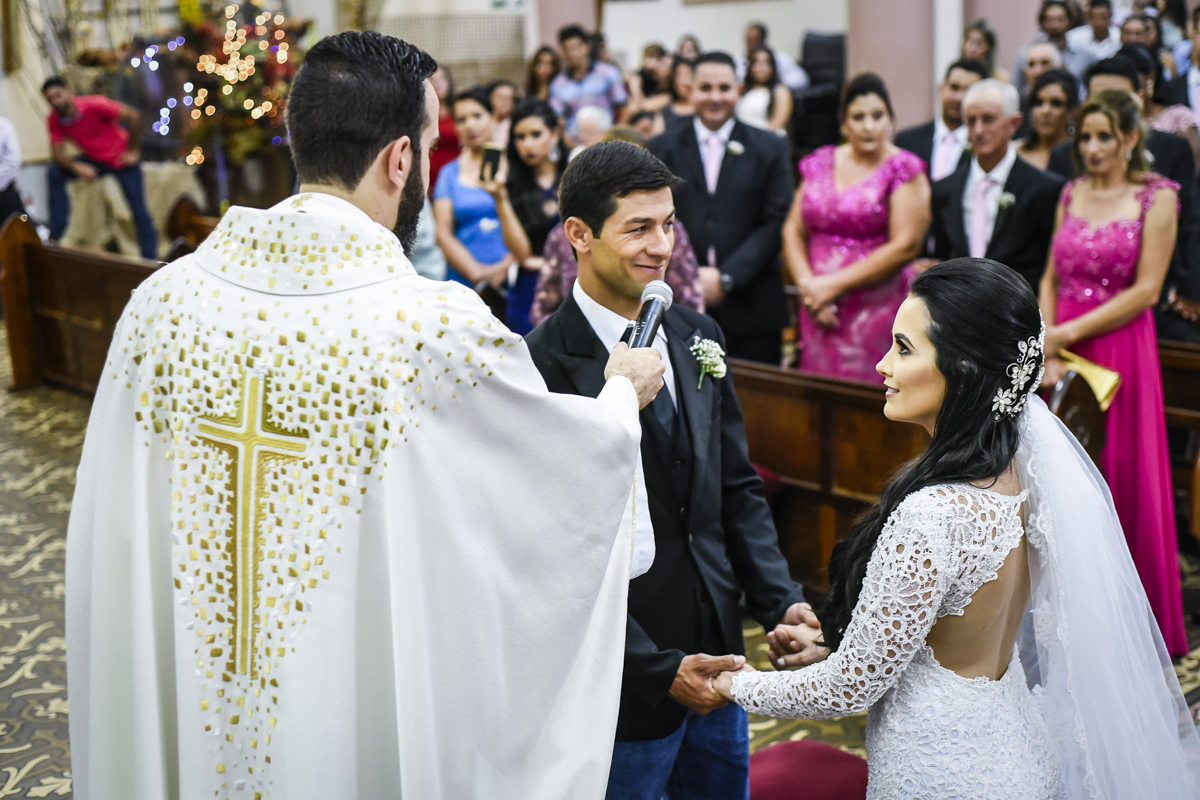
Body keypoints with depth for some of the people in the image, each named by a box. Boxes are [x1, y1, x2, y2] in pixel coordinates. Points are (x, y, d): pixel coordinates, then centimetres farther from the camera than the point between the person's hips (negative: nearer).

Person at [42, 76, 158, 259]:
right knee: (56, 173, -14)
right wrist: (77, 167, -31)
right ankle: (55, 235, -10)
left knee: (139, 211, -6)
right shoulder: (56, 119, -9)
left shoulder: (94, 105, -26)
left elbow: (133, 115, -26)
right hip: (95, 160, 5)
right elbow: (58, 154, -10)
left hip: (122, 159, -5)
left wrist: (132, 150, -18)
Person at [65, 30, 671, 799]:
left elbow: (106, 545, -2)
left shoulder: (163, 300, -10)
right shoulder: (439, 330, -21)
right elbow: (589, 453, -5)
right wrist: (624, 391, 19)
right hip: (370, 732, -3)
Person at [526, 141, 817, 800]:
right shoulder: (544, 366, -19)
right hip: (623, 680, -6)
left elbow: (736, 488, 10)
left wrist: (780, 601, -2)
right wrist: (658, 667, -17)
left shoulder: (697, 337, 3)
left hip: (713, 656, 6)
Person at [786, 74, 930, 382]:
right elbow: (793, 230, 10)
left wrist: (834, 284, -10)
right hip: (819, 312, 4)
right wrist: (808, 285, -6)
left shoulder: (904, 169, -3)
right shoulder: (820, 163, 11)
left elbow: (905, 246, -11)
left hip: (876, 311, -4)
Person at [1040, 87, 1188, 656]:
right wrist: (1047, 347, -5)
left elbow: (1145, 291, -10)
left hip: (1121, 353, -4)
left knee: (1123, 478, 2)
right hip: (1062, 353, 5)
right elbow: (1051, 278, 10)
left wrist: (1068, 333, -13)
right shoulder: (1071, 194, 11)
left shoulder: (1156, 197, -4)